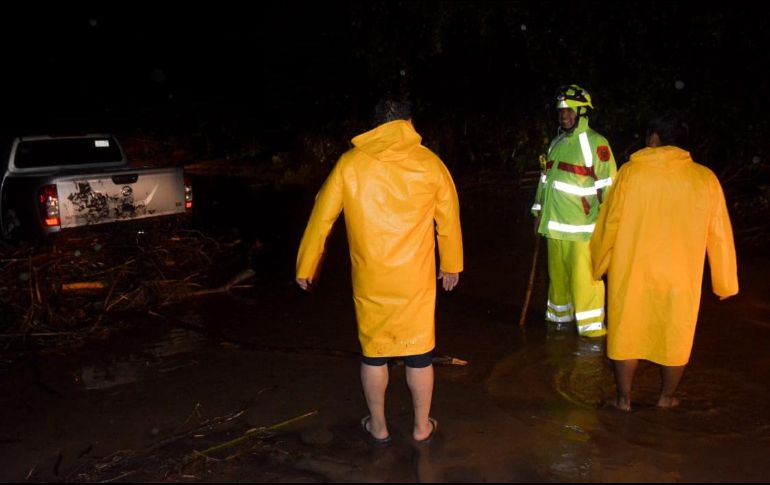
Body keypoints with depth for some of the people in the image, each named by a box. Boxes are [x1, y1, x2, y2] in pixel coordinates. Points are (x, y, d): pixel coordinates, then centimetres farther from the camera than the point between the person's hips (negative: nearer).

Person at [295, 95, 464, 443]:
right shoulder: (429, 163, -2)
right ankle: (422, 427, 27)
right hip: (417, 278, 0)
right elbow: (448, 219, 6)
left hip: (370, 279, 0)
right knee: (418, 352, 12)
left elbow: (322, 217, 0)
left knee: (373, 352, 15)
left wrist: (305, 267, 12)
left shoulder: (350, 163, -3)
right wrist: (451, 265, 20)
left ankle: (378, 427, 29)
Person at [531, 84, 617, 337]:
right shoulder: (556, 143, 15)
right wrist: (539, 211, 20)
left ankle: (592, 329, 5)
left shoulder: (596, 143, -9)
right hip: (555, 222, 7)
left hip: (581, 225, -7)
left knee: (583, 277, -5)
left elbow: (607, 186, -11)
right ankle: (559, 316, 33)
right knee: (557, 273, 16)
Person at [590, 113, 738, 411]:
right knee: (676, 337, 18)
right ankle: (667, 398, 31)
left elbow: (610, 224, -3)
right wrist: (725, 283, 10)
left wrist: (599, 265, 11)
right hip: (680, 277, 1)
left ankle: (624, 399, 21)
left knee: (626, 334, 13)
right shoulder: (705, 178, -4)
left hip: (631, 273, -1)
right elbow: (719, 236, 0)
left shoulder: (631, 171, -7)